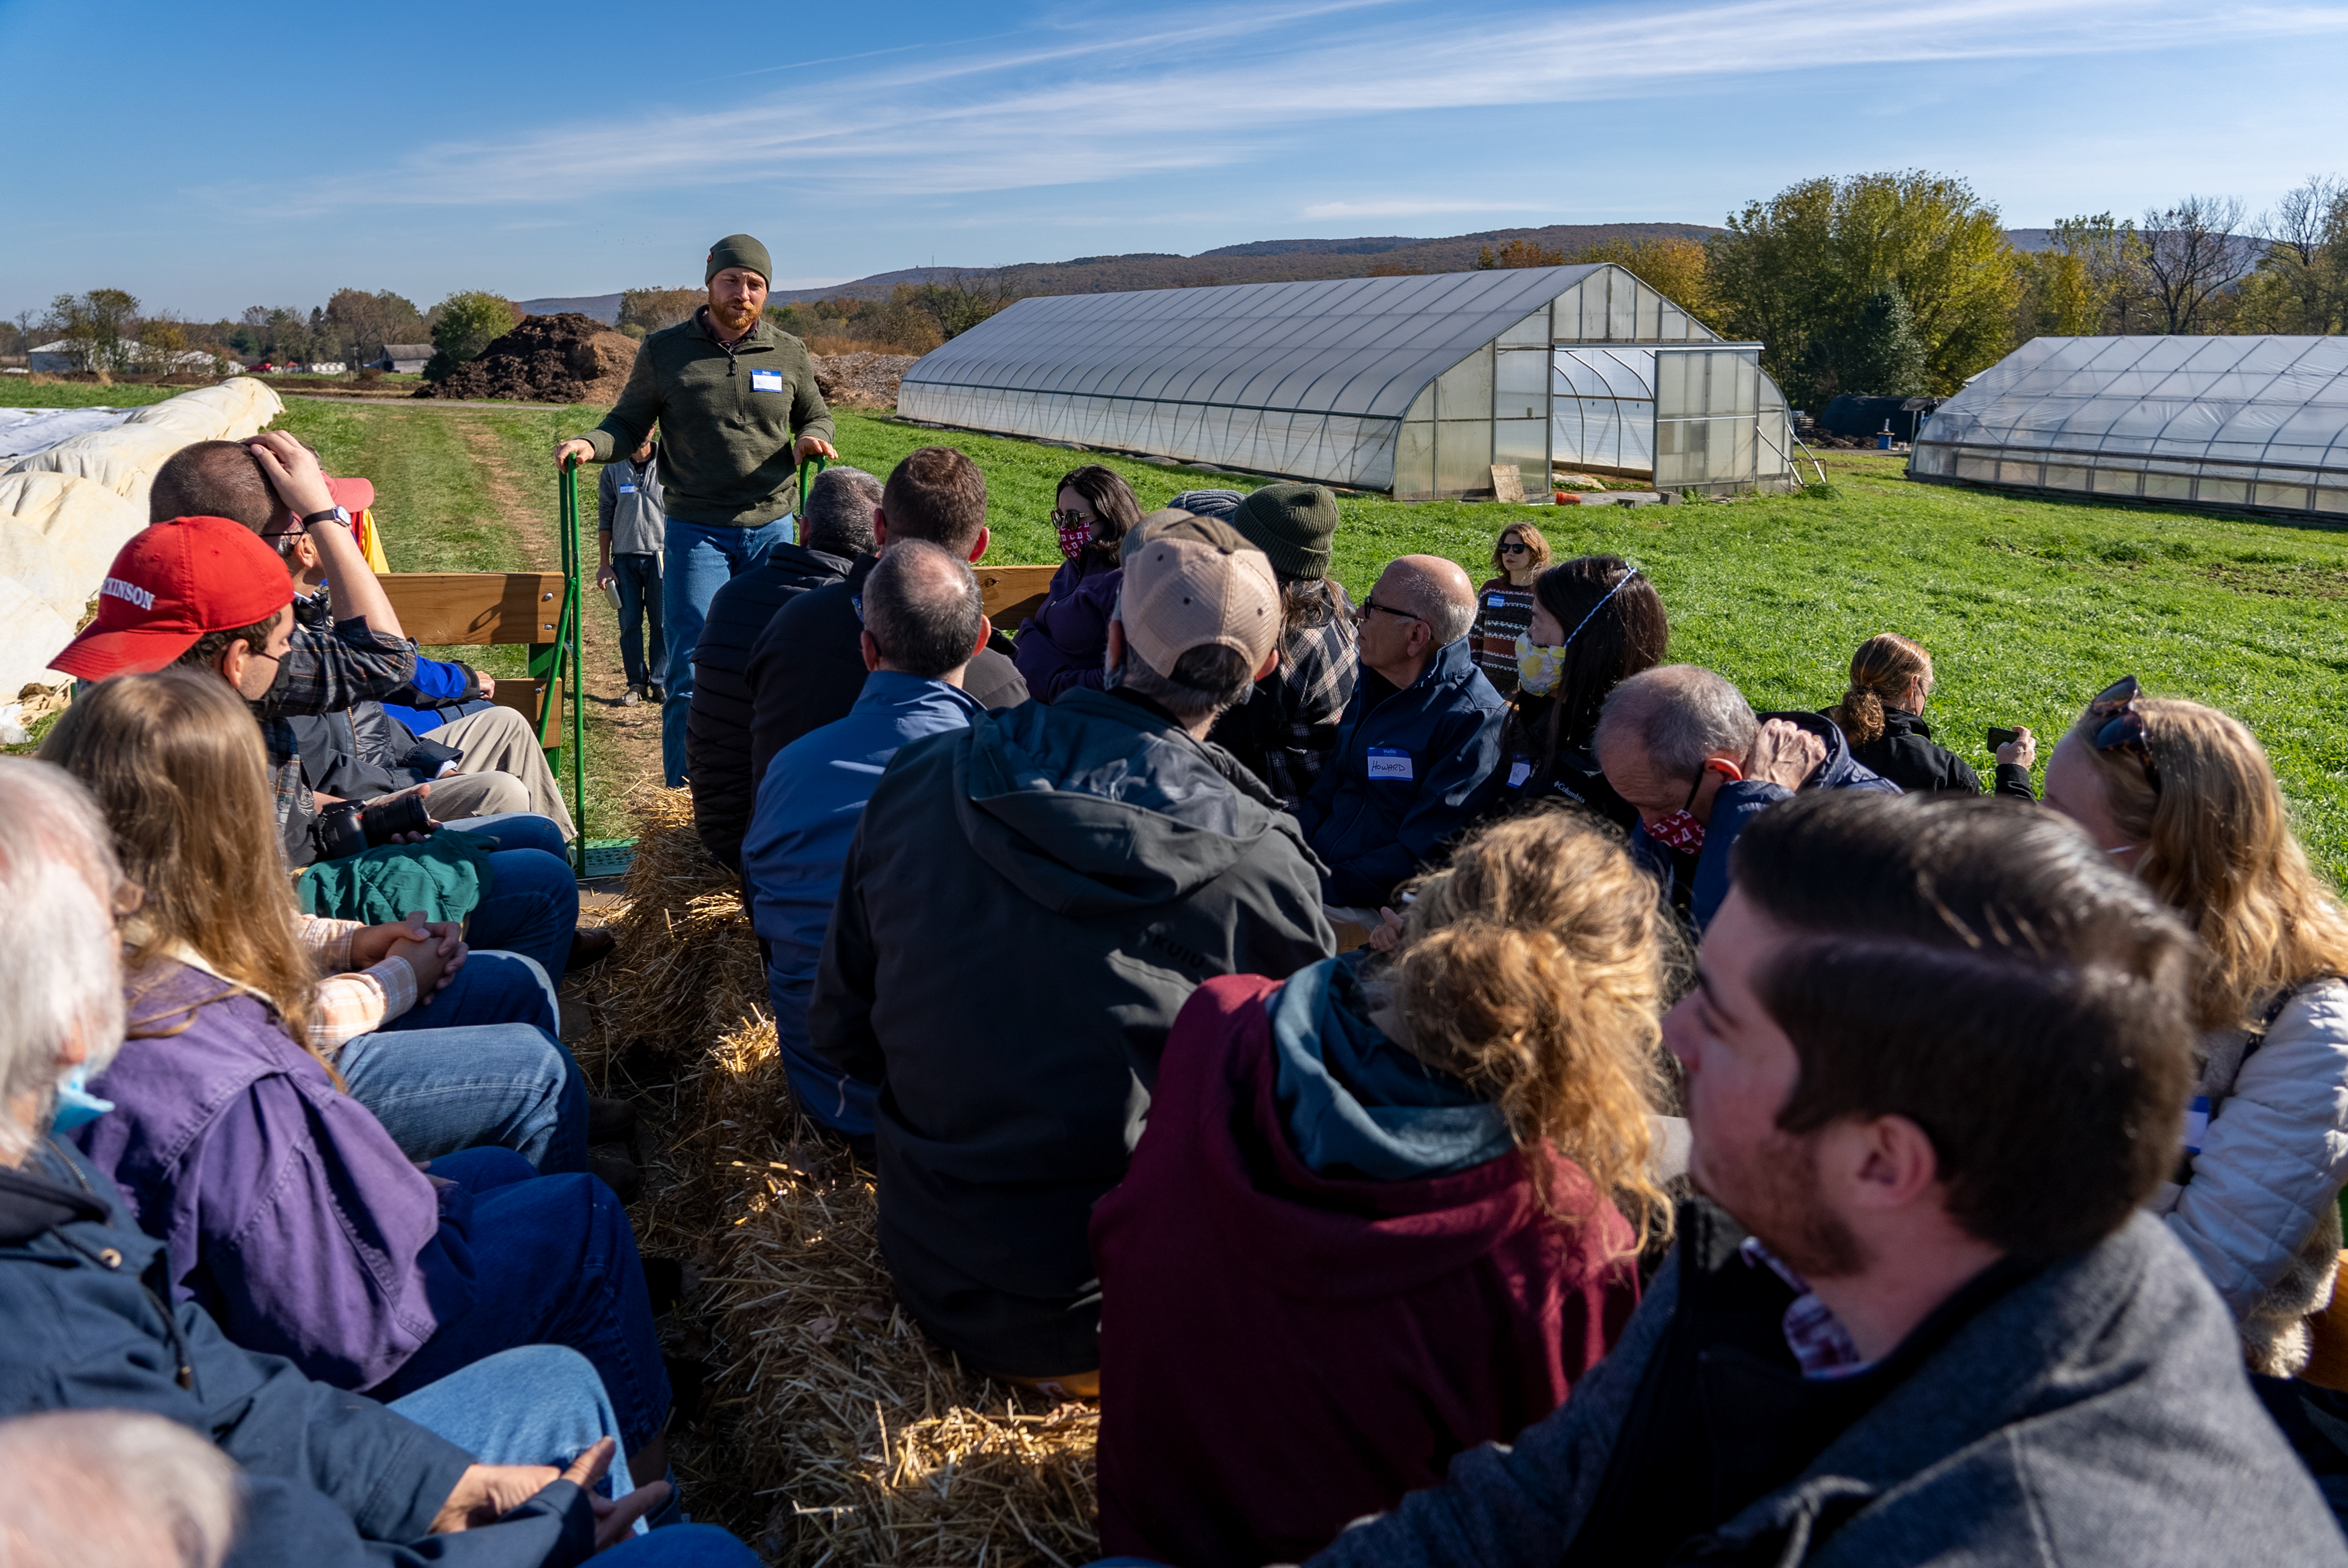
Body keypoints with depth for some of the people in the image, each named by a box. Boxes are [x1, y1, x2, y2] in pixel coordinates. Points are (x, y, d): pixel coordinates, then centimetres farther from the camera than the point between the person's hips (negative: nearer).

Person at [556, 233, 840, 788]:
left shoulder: (789, 353, 7)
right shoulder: (664, 351, 2)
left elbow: (816, 416, 19)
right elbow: (630, 424, 7)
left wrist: (812, 440, -5)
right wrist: (590, 444, -14)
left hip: (772, 529, 3)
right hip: (695, 529, -2)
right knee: (692, 667, -6)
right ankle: (683, 794, 1)